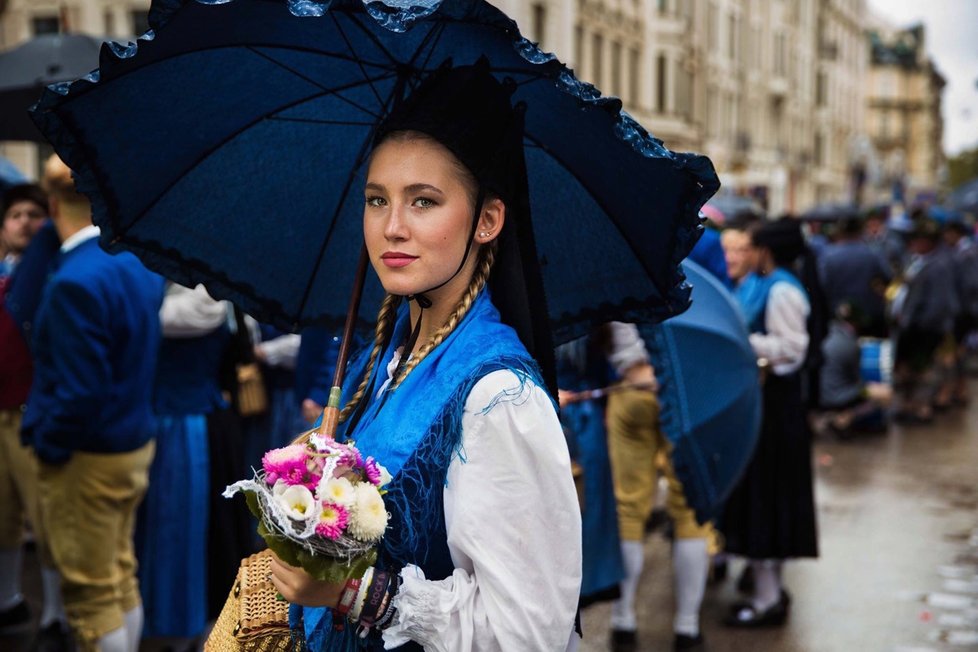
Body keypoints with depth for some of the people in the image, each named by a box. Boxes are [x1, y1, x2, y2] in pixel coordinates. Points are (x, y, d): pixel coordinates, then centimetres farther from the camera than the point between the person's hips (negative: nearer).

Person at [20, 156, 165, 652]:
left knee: (90, 594, 4)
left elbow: (80, 392, -24)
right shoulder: (140, 261, 1)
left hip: (86, 458, -8)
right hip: (135, 444, 8)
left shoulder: (75, 281, -25)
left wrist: (46, 446, -11)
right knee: (121, 578, 19)